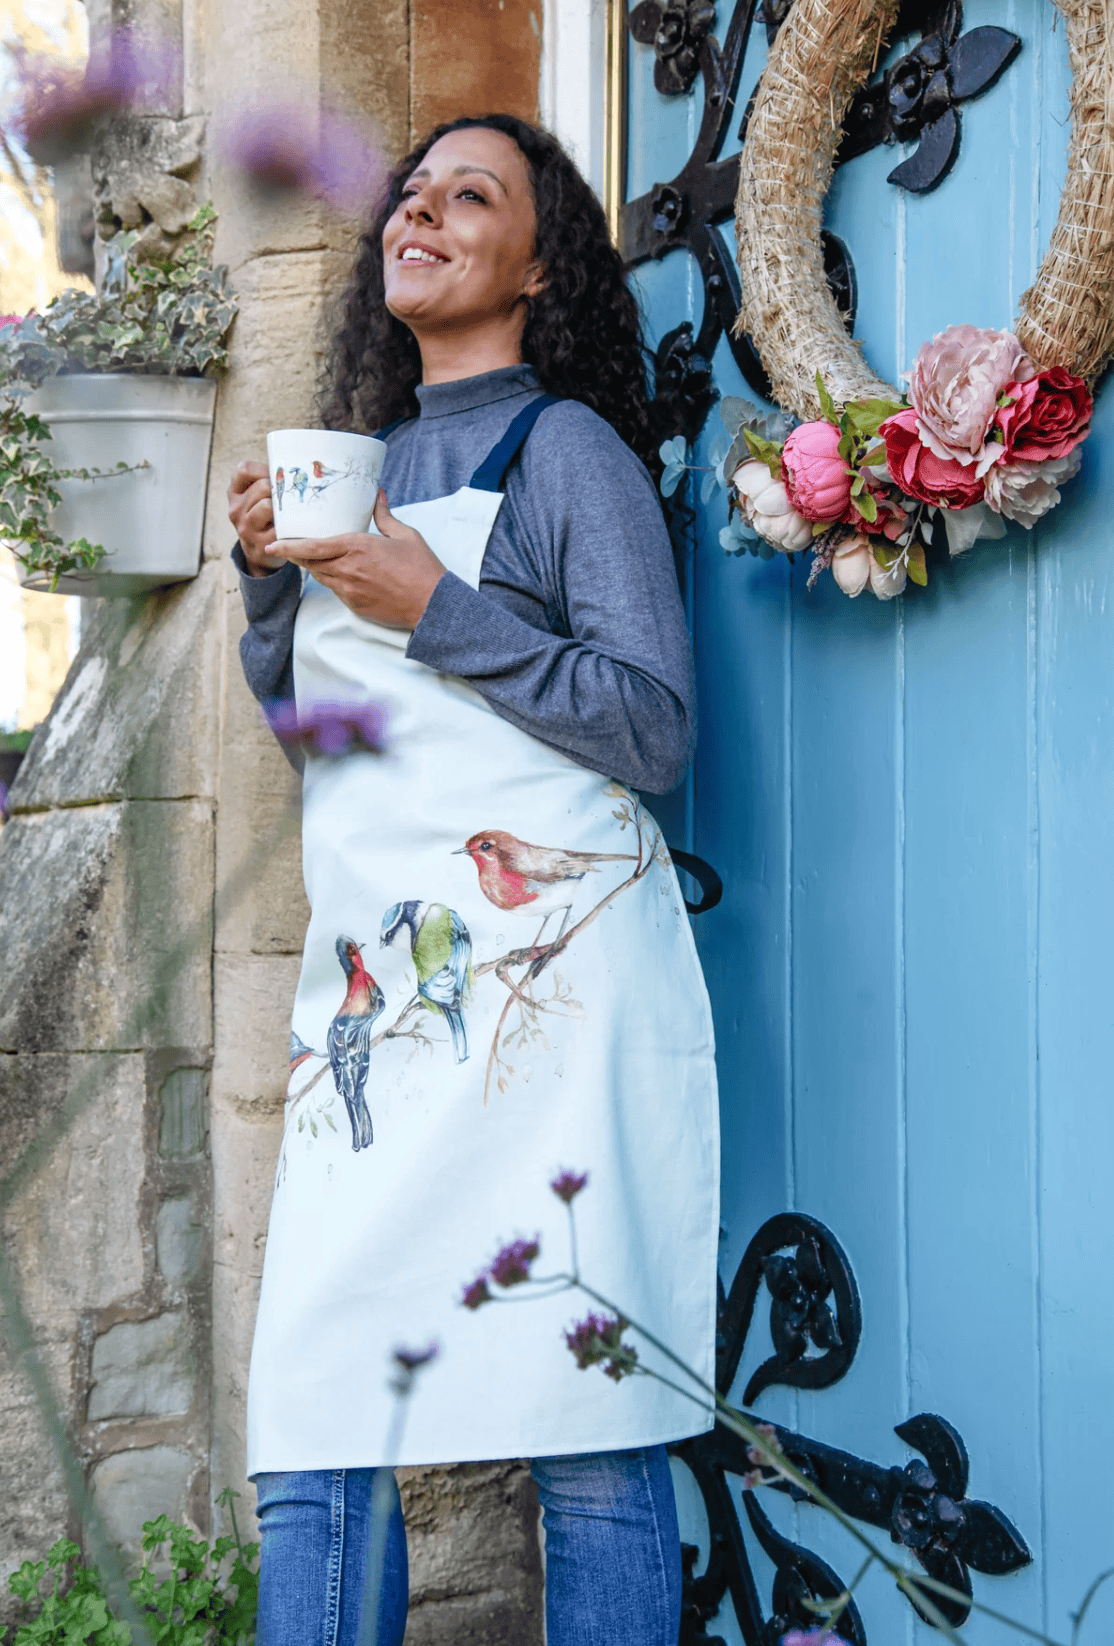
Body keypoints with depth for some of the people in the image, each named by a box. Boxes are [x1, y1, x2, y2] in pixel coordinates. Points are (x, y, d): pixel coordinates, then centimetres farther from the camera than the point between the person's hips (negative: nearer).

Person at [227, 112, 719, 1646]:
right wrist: (273, 572, 9)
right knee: (311, 1440, -2)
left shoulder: (568, 449, 4)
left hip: (544, 978, -5)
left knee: (587, 1437, -6)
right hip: (373, 987, 5)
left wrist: (436, 606, -11)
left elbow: (654, 729, -5)